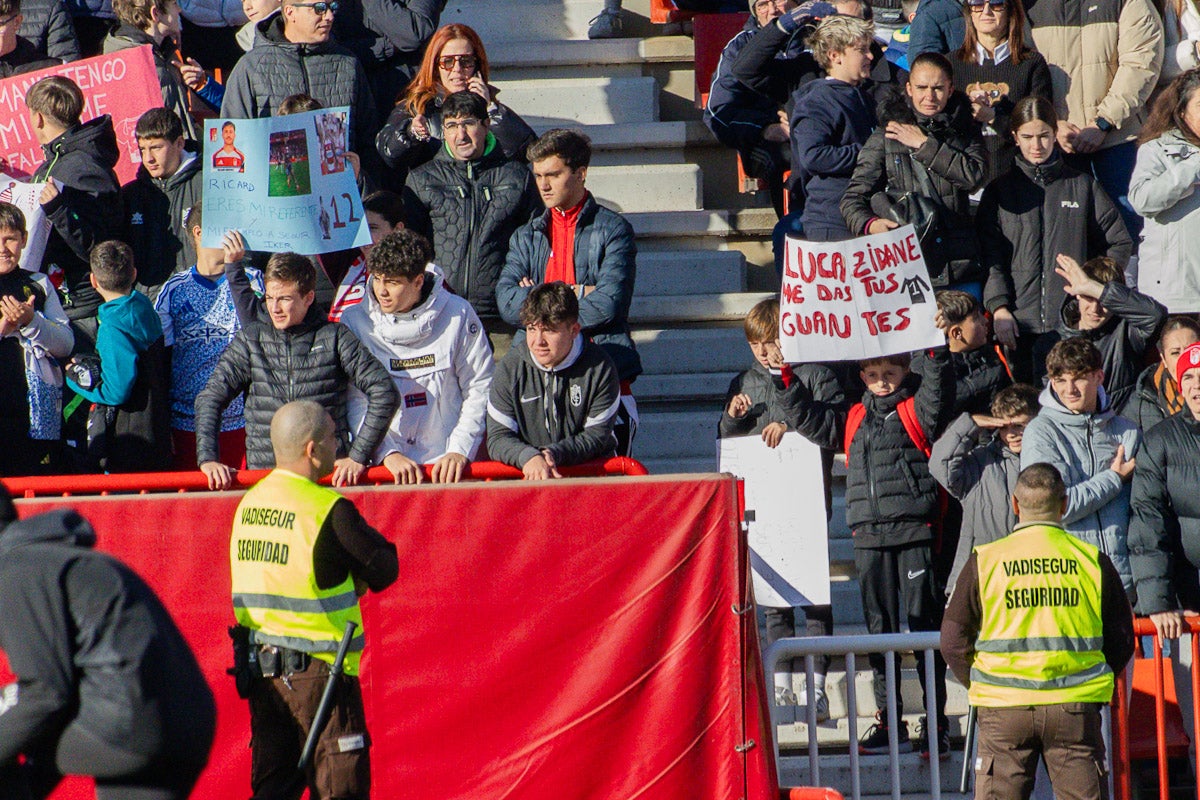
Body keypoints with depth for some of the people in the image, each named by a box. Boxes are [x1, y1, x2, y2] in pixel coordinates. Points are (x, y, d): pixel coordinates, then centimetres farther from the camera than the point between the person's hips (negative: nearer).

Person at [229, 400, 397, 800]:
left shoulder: (248, 502, 8)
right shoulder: (327, 509, -15)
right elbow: (384, 571, -8)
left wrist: (348, 581, 5)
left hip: (259, 667, 7)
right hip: (315, 668, -7)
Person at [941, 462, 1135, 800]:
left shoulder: (985, 561, 1)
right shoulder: (1092, 559, 3)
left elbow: (954, 641, 2)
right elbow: (1121, 641, 6)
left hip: (1002, 708, 0)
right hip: (1075, 708, 0)